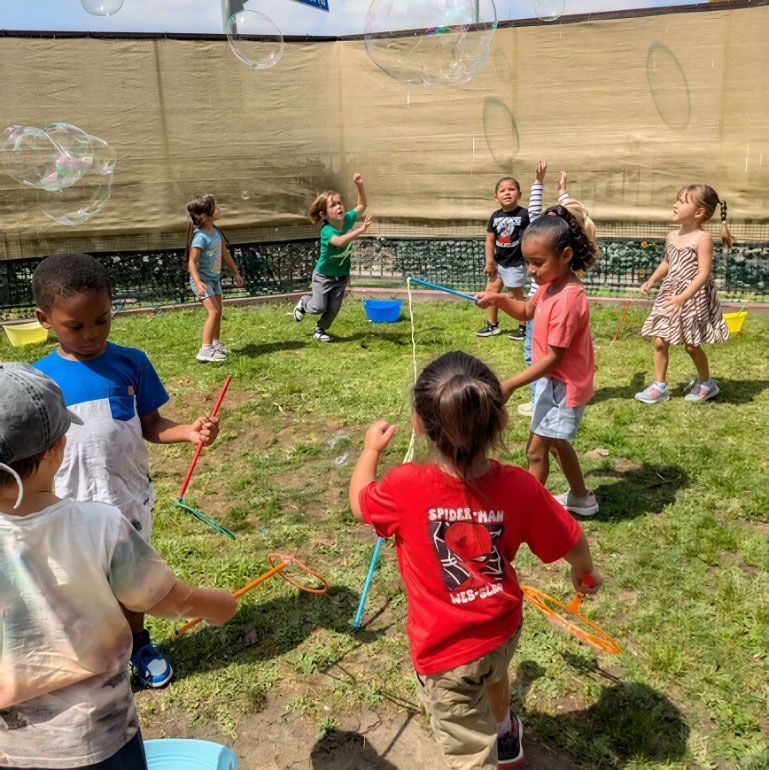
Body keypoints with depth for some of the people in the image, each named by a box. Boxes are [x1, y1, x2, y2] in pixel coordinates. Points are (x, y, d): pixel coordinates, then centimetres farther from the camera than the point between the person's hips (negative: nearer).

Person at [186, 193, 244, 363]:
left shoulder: (216, 232, 2)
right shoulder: (200, 237, -24)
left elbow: (225, 254, 15)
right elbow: (192, 262, -27)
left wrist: (236, 273, 20)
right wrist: (198, 282, -38)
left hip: (215, 278, 9)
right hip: (203, 280, -9)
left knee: (218, 312, 16)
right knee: (213, 311, -19)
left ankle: (215, 344, 33)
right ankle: (205, 350, -21)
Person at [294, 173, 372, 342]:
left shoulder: (347, 219, -13)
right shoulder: (326, 230, -31)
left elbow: (362, 205, 2)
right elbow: (340, 241, -52)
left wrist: (359, 185, -12)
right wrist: (360, 230, -61)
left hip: (342, 276, 5)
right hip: (323, 276, -5)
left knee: (334, 308, 5)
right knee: (319, 307, -2)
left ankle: (320, 329, 30)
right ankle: (304, 302, 33)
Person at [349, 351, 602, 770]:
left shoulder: (405, 489, -30)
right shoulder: (521, 487, -23)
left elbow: (359, 500, -6)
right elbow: (573, 543, -6)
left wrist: (371, 447, 13)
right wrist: (584, 570, 18)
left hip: (445, 653, -4)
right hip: (503, 629, 5)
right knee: (493, 671, 38)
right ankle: (505, 736, 68)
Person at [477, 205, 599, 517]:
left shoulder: (567, 299, -29)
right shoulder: (551, 283, -1)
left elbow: (553, 358, -27)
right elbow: (527, 311, 17)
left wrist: (510, 384, -25)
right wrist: (499, 299, -3)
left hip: (564, 385, -10)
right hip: (554, 380, 10)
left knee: (536, 450, -3)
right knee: (555, 442, 24)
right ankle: (581, 498, 42)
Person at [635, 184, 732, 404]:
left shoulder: (702, 239, -16)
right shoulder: (672, 237, 6)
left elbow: (704, 273, -21)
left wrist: (684, 296, -30)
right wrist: (652, 280, 7)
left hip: (693, 298, -6)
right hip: (669, 296, 7)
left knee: (691, 345, 4)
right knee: (659, 341, 3)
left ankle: (706, 384, 27)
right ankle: (659, 386, 14)